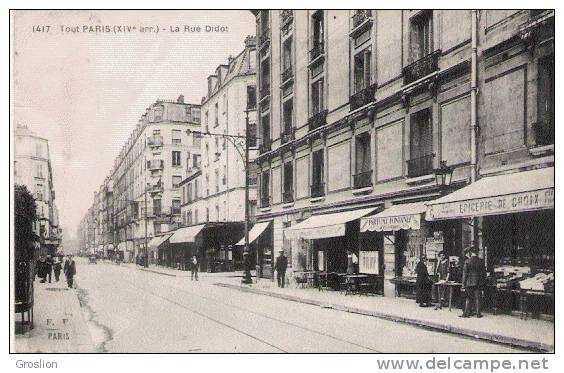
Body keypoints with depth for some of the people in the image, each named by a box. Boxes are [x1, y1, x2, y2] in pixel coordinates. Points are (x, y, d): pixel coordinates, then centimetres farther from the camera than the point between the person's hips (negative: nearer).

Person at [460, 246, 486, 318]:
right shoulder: (481, 261, 0)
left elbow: (465, 274, -7)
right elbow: (483, 273, 4)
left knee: (469, 298, 7)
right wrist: (482, 282, 12)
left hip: (469, 283, -2)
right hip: (478, 284, 2)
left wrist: (463, 285, -3)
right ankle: (478, 313, 10)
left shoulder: (467, 261, -9)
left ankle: (466, 313, 10)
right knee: (478, 298, 8)